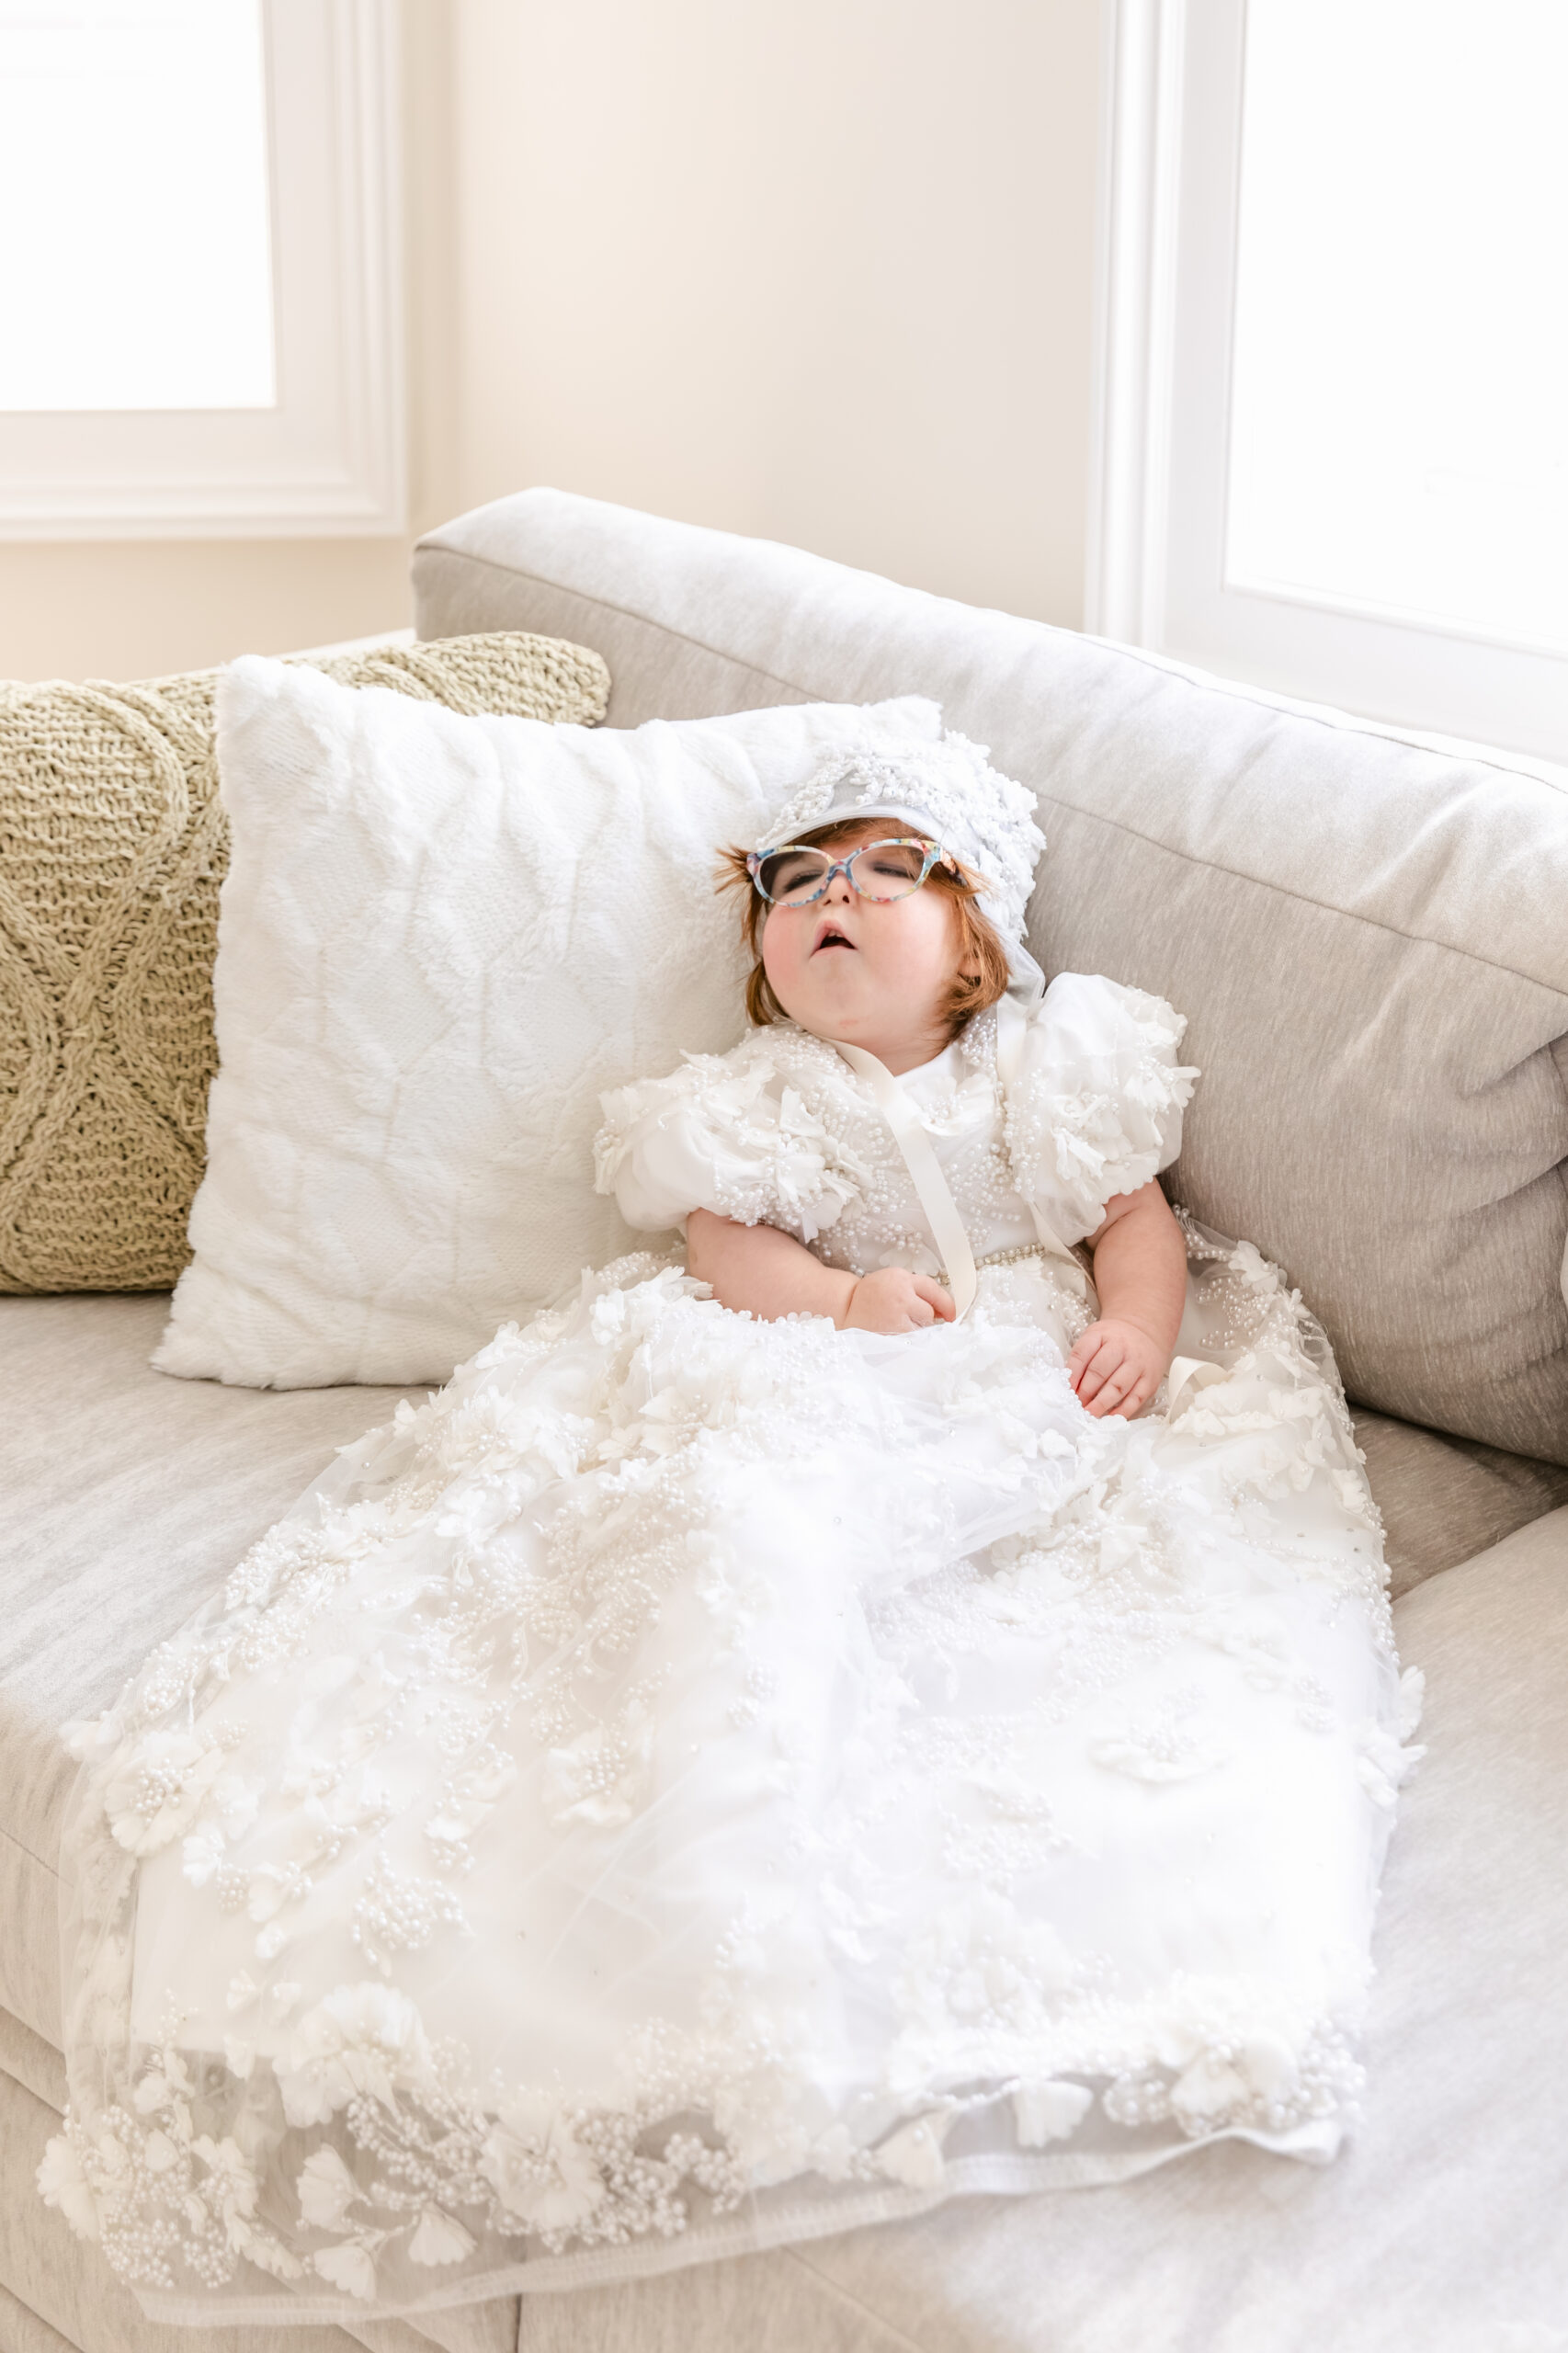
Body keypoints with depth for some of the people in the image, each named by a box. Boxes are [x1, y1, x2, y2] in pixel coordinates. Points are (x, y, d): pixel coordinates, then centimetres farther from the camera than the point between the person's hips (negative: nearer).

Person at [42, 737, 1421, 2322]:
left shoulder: (1051, 1066, 17)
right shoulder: (755, 1101, 17)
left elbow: (1138, 1220, 12)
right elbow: (724, 1244, 4)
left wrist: (1137, 1329, -9)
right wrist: (849, 1297, -15)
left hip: (1034, 1399, 1)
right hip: (803, 1402, 0)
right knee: (747, 1534, -32)